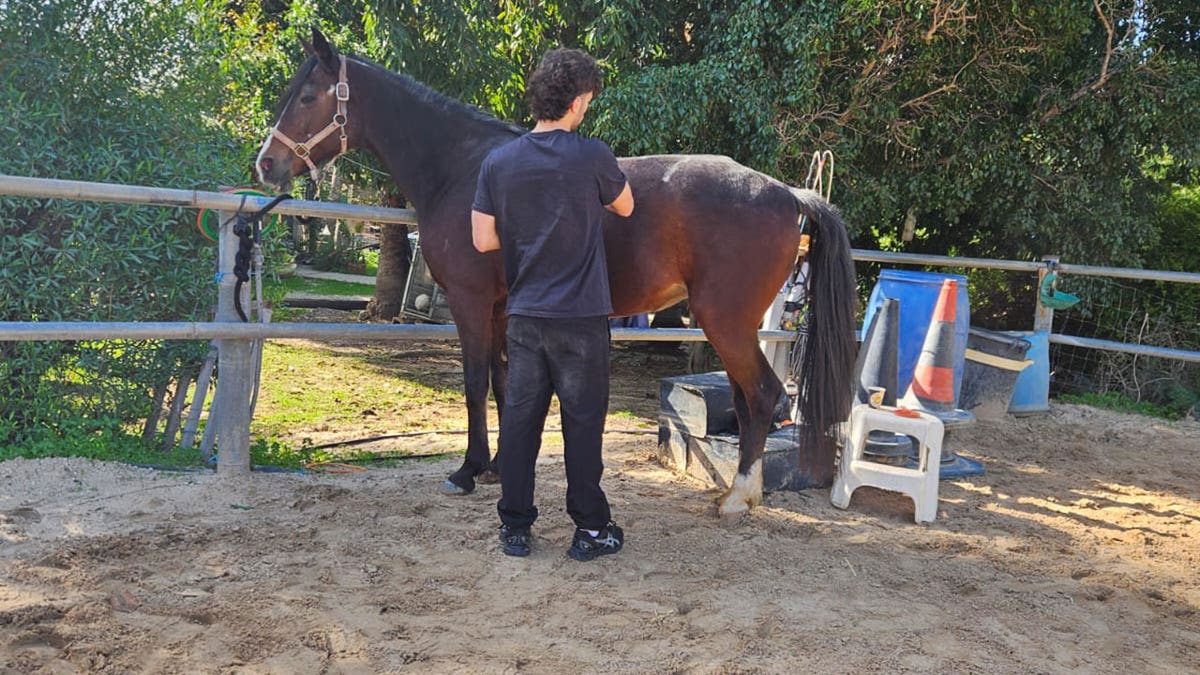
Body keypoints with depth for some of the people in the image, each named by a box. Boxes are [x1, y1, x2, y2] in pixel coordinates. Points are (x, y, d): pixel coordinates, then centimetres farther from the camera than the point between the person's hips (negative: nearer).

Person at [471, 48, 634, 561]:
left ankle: (515, 527, 18)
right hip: (581, 316, -3)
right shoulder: (593, 157, -11)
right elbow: (625, 207, 7)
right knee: (583, 421, 6)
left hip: (524, 314, 4)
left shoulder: (498, 162, 0)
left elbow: (483, 240, 1)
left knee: (520, 417, 11)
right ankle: (589, 528, 15)